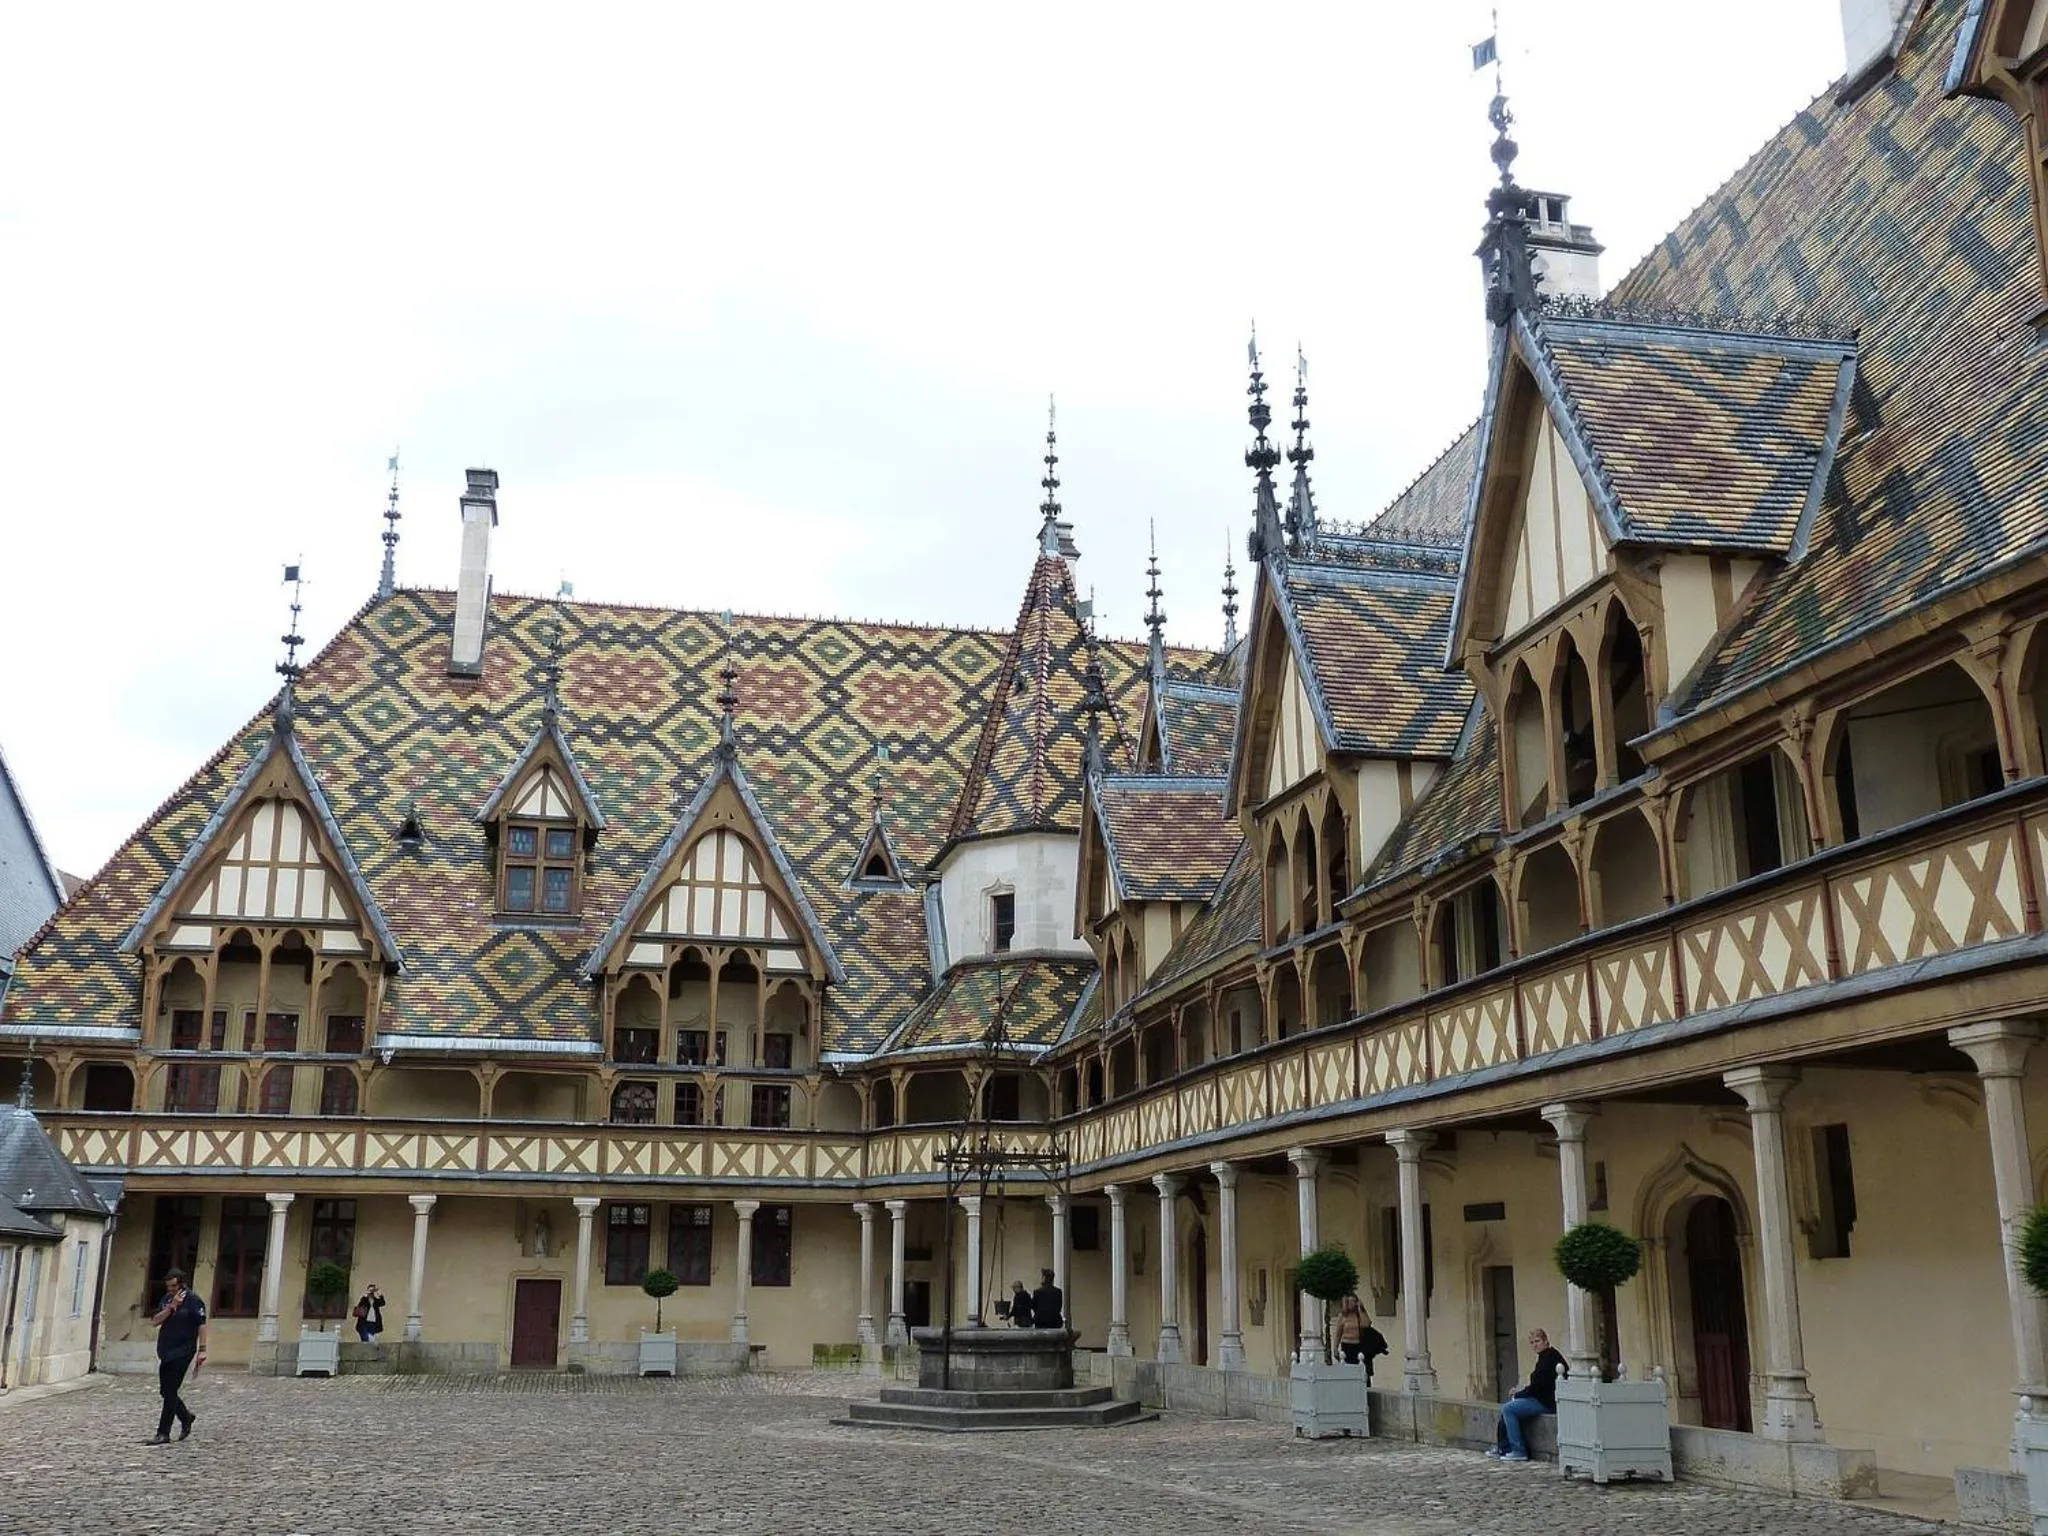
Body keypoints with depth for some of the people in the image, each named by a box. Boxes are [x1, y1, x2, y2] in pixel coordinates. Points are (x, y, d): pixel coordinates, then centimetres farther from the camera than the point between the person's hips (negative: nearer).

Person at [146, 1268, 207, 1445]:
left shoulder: (193, 1301, -10)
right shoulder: (167, 1299, 9)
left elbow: (202, 1325, -12)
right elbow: (155, 1321, 1)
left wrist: (202, 1350, -17)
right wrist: (171, 1307, -14)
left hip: (182, 1352, -7)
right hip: (165, 1352, 7)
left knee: (170, 1392, -7)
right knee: (165, 1391, 12)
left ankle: (163, 1434, -2)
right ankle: (186, 1416, 34)